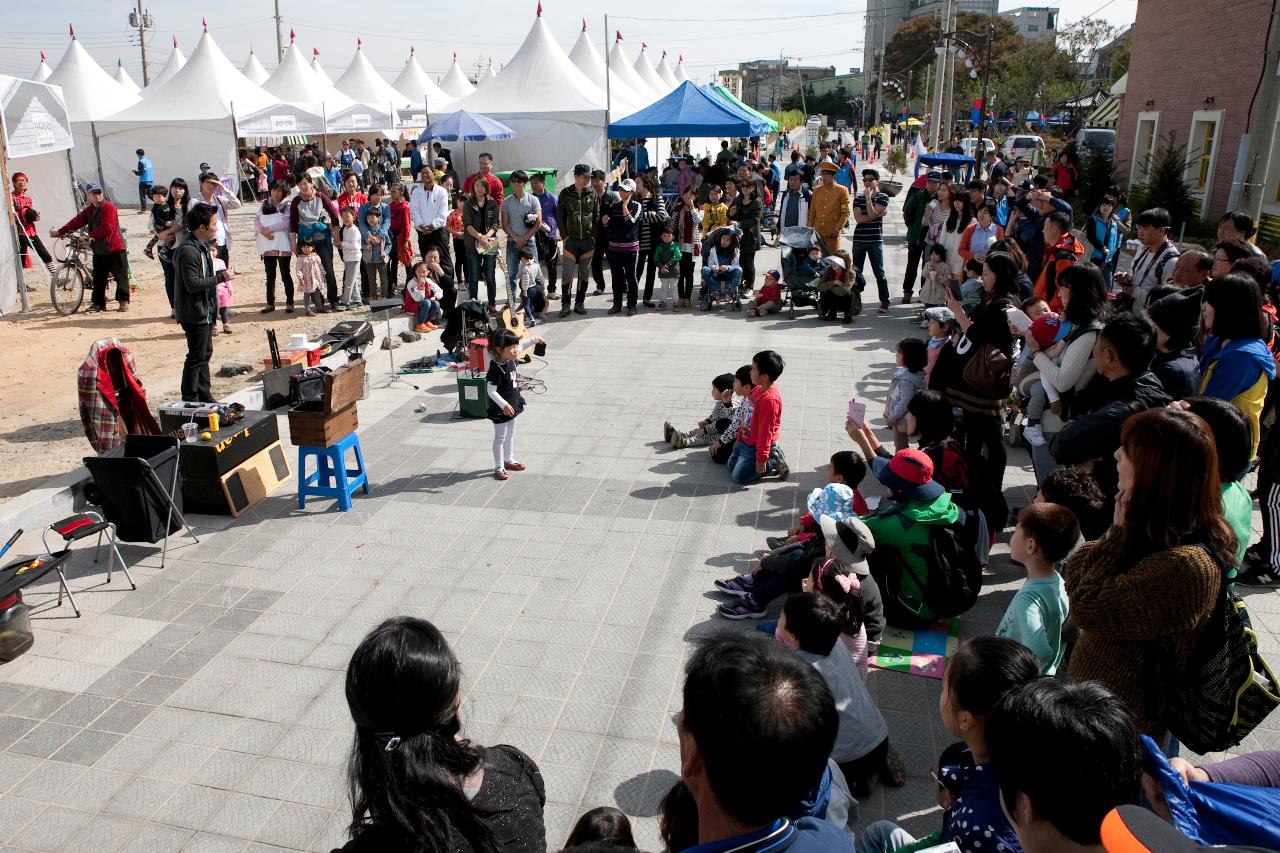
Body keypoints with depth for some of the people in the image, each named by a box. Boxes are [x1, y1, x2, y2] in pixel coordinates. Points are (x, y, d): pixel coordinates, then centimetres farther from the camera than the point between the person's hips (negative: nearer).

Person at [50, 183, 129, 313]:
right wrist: (59, 232, 5)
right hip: (99, 250, 8)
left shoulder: (109, 207, -11)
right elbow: (76, 221, 11)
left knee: (120, 276, -3)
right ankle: (98, 303, 17)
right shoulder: (88, 210, 13)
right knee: (98, 278, 10)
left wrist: (91, 235, -16)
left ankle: (123, 301, 4)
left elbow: (107, 228, -20)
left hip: (114, 249, -8)